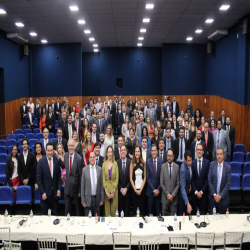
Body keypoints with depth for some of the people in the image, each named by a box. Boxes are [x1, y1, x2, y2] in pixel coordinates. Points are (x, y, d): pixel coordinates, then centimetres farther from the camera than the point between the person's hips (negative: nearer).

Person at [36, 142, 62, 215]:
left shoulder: (57, 160, -2)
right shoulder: (41, 161, -8)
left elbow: (59, 176, 5)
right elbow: (38, 178, -6)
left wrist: (59, 189, 0)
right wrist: (42, 192, -9)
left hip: (55, 192, 2)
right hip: (45, 192, -2)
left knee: (55, 213, 11)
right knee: (44, 214, 8)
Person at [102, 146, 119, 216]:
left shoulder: (115, 163, -1)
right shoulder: (104, 164, 3)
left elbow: (117, 178, -2)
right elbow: (103, 178, 1)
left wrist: (113, 191, -8)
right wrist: (106, 191, -7)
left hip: (114, 188, -1)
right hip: (106, 188, 1)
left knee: (114, 207, 2)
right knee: (107, 207, 4)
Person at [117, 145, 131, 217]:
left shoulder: (130, 162, -4)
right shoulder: (117, 162, -1)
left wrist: (126, 188, -7)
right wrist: (121, 189, -5)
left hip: (128, 190, 0)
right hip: (119, 191, 0)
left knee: (127, 210, 6)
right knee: (120, 209, 6)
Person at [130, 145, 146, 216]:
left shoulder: (143, 163, 3)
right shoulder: (132, 163, -3)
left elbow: (145, 177, 3)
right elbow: (131, 178, -3)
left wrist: (141, 189, -5)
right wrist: (135, 190, -7)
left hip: (142, 189, 1)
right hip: (134, 189, -1)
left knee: (142, 206, 5)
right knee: (134, 206, 4)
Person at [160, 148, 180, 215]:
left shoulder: (177, 167, -3)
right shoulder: (163, 166, -2)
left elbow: (178, 183, 0)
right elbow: (161, 183, -1)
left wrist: (172, 195, -7)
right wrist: (168, 194, -7)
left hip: (174, 197, 0)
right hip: (165, 196, 0)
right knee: (164, 215, 6)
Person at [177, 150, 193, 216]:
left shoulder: (190, 164, -11)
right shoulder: (183, 170, -35)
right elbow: (182, 188, -38)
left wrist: (190, 184, -1)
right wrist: (187, 203, -45)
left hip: (188, 190, 7)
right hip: (183, 192, -7)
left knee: (188, 211, 16)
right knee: (180, 212, 3)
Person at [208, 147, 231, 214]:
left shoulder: (228, 167, -8)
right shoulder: (212, 164, -4)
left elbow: (228, 184, -7)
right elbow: (209, 180, -4)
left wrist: (220, 195, -10)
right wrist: (214, 194, -8)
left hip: (223, 198, -1)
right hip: (213, 197, 1)